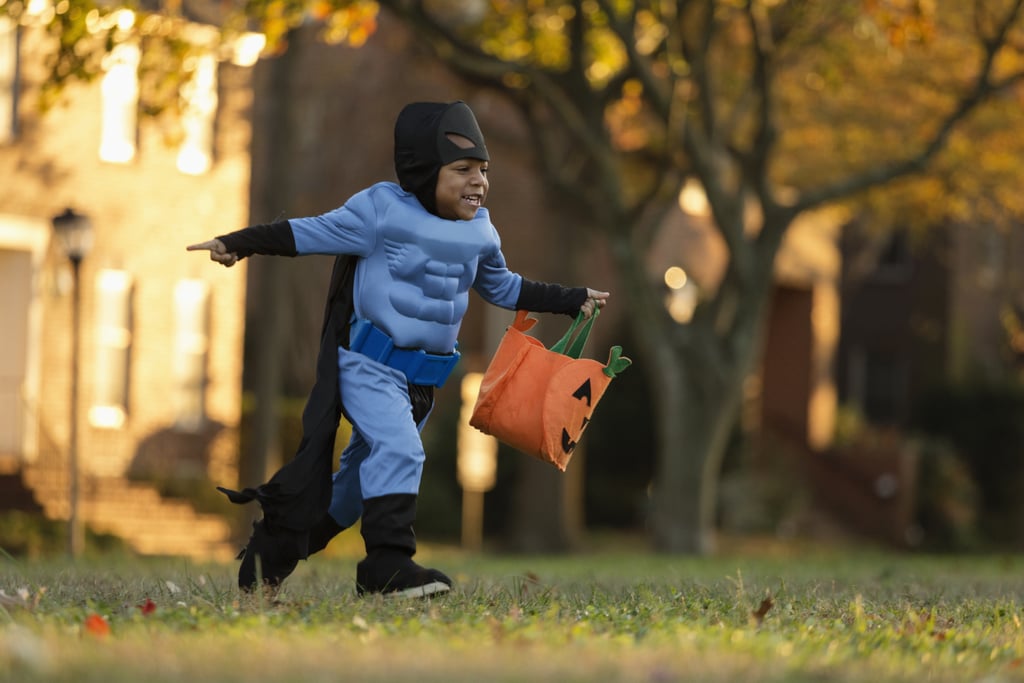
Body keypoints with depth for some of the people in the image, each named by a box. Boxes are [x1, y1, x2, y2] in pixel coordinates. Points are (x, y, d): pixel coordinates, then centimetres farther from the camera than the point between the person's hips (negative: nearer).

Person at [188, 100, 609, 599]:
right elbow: (311, 233, -6)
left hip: (422, 380, 7)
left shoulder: (479, 232, 8)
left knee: (363, 476, 15)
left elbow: (503, 288, 25)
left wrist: (572, 300, 25)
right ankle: (388, 565, -26)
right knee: (398, 450, -27)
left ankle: (271, 554, 31)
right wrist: (241, 243, -12)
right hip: (368, 365, -7)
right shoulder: (382, 210, -10)